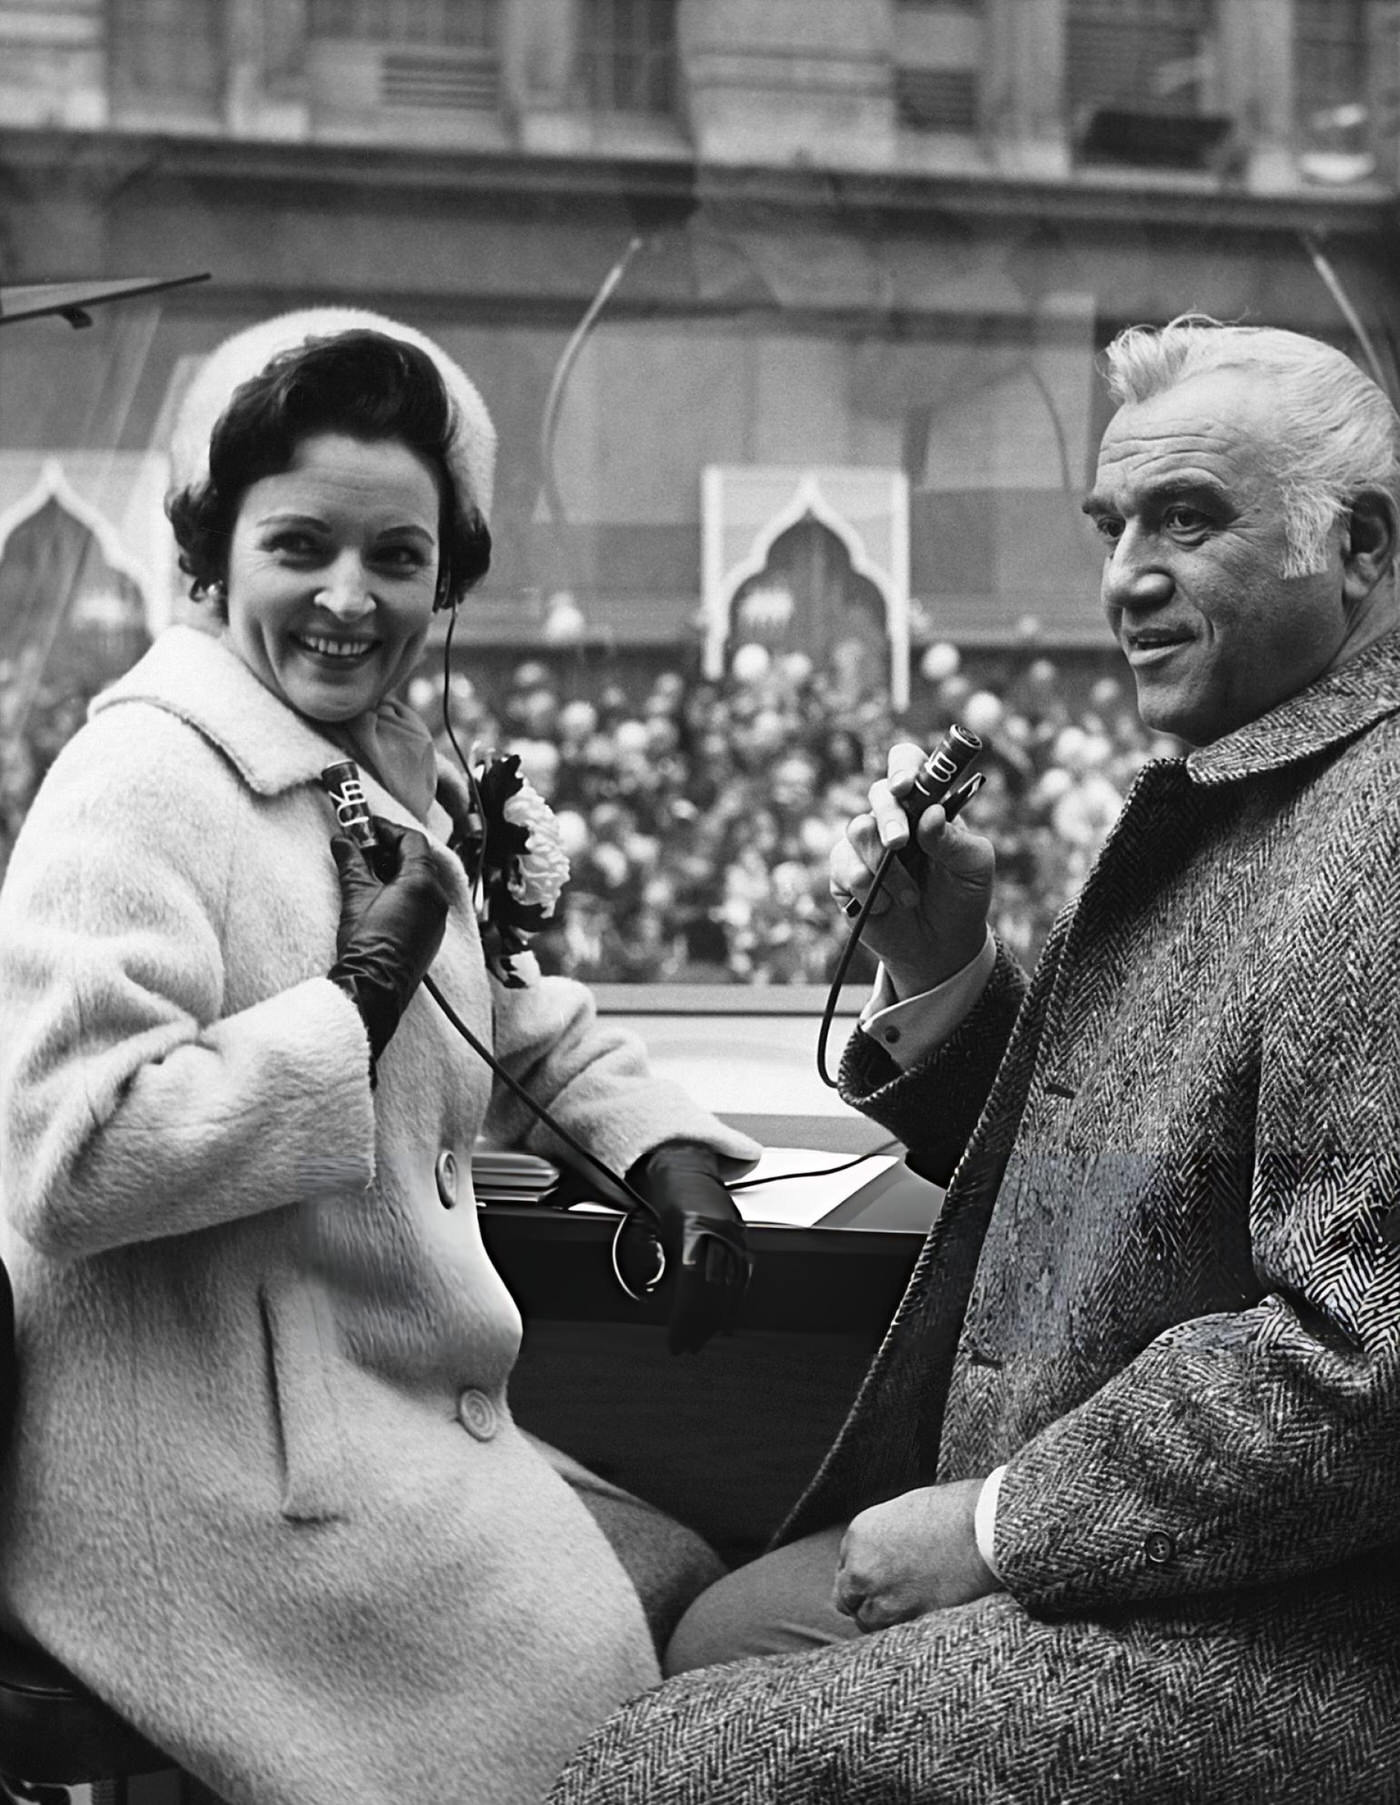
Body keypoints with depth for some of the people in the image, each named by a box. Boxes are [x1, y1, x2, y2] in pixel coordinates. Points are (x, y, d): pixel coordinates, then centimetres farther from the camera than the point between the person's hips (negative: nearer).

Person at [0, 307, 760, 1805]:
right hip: (226, 1492, -9)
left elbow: (528, 1030, 27)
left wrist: (669, 1151, 9)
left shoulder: (400, 773, 12)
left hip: (409, 1440, 9)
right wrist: (359, 992, -21)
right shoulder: (145, 779, -16)